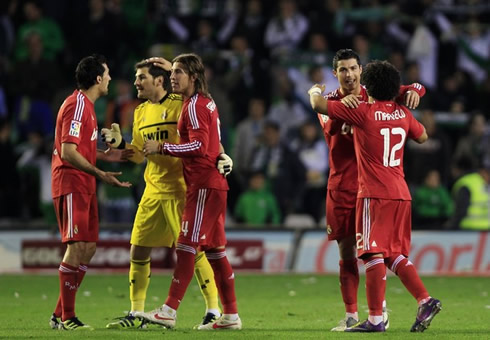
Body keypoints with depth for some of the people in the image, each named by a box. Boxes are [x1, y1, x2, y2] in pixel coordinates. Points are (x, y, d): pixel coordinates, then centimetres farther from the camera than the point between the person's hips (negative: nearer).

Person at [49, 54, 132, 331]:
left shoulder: (86, 105, 18)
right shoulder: (77, 105, -14)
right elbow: (67, 152, -21)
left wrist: (107, 156, 17)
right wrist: (99, 174, -24)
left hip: (84, 188, 10)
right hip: (71, 185, -10)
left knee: (88, 248, 8)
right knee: (77, 247, -11)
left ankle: (60, 314, 13)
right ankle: (66, 317, -8)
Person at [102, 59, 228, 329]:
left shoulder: (181, 106, -8)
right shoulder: (141, 112, 14)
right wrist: (120, 144, 1)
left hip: (180, 191, -7)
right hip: (152, 192, 7)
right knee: (138, 251, 4)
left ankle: (213, 310, 2)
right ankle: (136, 314, 12)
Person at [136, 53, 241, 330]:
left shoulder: (195, 105, -12)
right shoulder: (206, 102, 16)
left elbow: (199, 146, -22)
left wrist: (162, 148, -19)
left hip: (204, 184, -10)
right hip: (214, 183, 10)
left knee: (186, 246, -12)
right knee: (215, 250, 10)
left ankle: (169, 311, -16)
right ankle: (231, 316, 11)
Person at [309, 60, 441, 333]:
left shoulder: (362, 112, -8)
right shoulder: (402, 114, 9)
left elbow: (319, 105, -6)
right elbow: (422, 136, 28)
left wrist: (315, 91, 17)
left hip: (374, 194, -7)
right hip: (401, 194, 7)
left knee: (374, 254, -6)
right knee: (394, 255, 14)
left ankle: (376, 319, -8)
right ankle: (425, 300, 1)